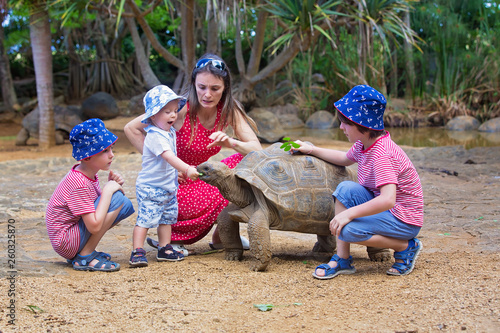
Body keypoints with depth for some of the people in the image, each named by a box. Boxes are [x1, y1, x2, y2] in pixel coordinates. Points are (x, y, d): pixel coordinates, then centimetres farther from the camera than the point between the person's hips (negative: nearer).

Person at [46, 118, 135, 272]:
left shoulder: (89, 174, 5)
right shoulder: (80, 183, -23)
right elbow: (94, 226, -28)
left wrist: (111, 184, -8)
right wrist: (108, 190, -20)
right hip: (66, 244, -10)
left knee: (126, 205, 6)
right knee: (117, 198, -20)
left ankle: (85, 251, 9)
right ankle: (84, 258, -13)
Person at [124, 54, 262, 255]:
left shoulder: (229, 109, -7)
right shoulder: (182, 108, -21)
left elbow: (257, 149, -12)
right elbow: (131, 129, -16)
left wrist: (230, 143, -32)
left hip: (199, 176, 6)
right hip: (174, 185, -6)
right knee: (225, 199, -26)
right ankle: (171, 235, -1)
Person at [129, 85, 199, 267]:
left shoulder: (170, 132, 8)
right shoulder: (155, 136, -23)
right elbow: (169, 156, -37)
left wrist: (178, 173, 22)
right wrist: (187, 169, -47)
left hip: (168, 187, 9)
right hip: (150, 188, -9)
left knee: (167, 218, 14)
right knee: (146, 218, -9)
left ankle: (164, 249, 23)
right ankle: (137, 252, -4)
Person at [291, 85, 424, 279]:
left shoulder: (382, 155, -27)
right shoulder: (364, 144, 2)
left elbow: (388, 199, -37)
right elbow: (345, 159, 25)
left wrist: (348, 213, -36)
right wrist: (311, 150, 18)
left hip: (404, 220, -9)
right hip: (383, 209, 9)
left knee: (348, 230, -27)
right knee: (345, 189, -11)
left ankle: (406, 246, -4)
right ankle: (342, 260, -7)